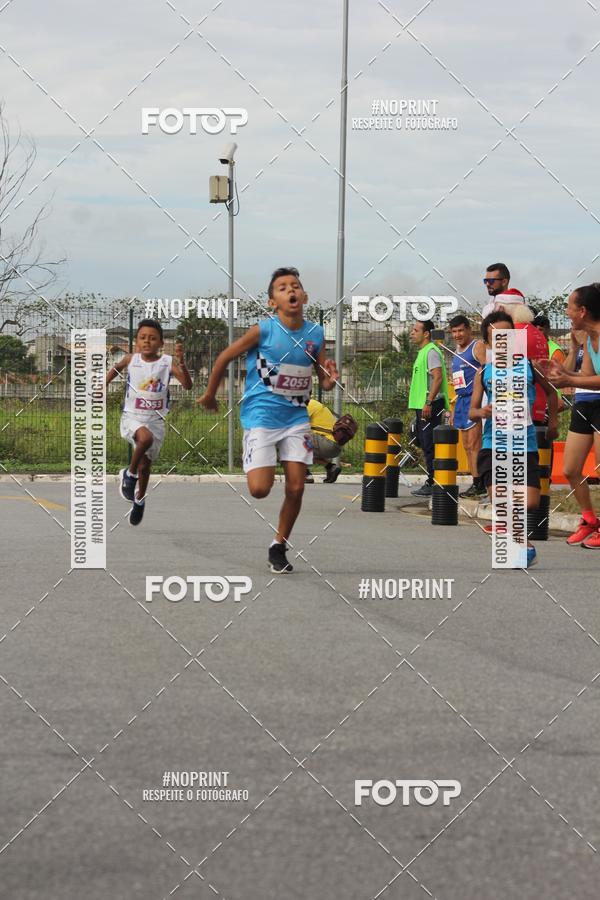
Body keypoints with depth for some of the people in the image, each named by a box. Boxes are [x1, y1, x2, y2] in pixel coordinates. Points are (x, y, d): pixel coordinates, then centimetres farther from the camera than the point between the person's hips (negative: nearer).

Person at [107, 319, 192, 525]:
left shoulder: (168, 362, -9)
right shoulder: (131, 359, -4)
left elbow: (187, 385, -21)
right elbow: (116, 368, 20)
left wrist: (181, 362, -33)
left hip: (156, 420, 1)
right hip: (132, 417, -1)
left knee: (145, 464, 10)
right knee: (146, 437, -34)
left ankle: (139, 501, 38)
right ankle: (130, 474, -9)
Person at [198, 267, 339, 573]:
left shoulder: (316, 335, 0)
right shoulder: (263, 330, -13)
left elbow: (324, 382, 9)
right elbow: (224, 358, -1)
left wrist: (330, 380, -15)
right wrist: (210, 394, 9)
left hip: (296, 418, 4)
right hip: (261, 417, -4)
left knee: (296, 488, -2)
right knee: (260, 489, -13)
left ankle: (279, 547, 17)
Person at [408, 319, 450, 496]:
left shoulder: (431, 351, -12)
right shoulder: (423, 352, 20)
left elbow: (438, 377, -21)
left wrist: (428, 402, -24)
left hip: (430, 406, -11)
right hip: (423, 405, 11)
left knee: (430, 445, -10)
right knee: (425, 444, 11)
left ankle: (434, 484, -9)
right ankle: (431, 483, 15)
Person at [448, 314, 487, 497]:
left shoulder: (477, 347, -5)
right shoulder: (457, 352, 21)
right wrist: (454, 410, 23)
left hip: (475, 399, -9)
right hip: (461, 400, 9)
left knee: (474, 444, -12)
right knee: (467, 446, 7)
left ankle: (478, 484, -12)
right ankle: (476, 485, 9)